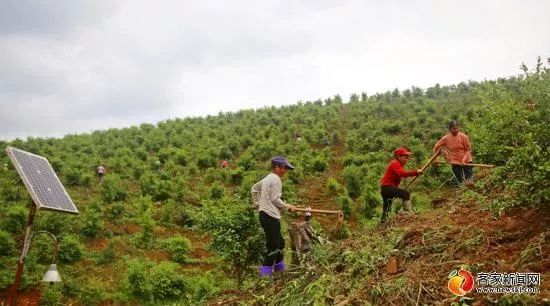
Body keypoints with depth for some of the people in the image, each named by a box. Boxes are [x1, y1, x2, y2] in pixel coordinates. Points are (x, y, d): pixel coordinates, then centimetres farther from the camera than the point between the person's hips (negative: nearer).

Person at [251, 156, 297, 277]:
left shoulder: (267, 178, 18)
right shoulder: (276, 179, -12)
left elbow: (254, 188, 28)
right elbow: (275, 199, -16)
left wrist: (257, 203, 27)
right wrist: (288, 207, -6)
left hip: (264, 213, 10)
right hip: (270, 216, -10)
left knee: (279, 242, 20)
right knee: (273, 245, -9)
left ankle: (279, 266, 32)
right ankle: (266, 271, -8)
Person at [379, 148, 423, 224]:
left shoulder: (398, 164, 20)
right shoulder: (395, 163, -14)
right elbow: (402, 173, -32)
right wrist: (416, 172, -36)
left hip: (384, 189, 11)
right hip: (387, 187, -11)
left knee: (387, 208, 19)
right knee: (406, 193, -23)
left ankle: (383, 220, 27)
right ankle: (409, 212, -29)